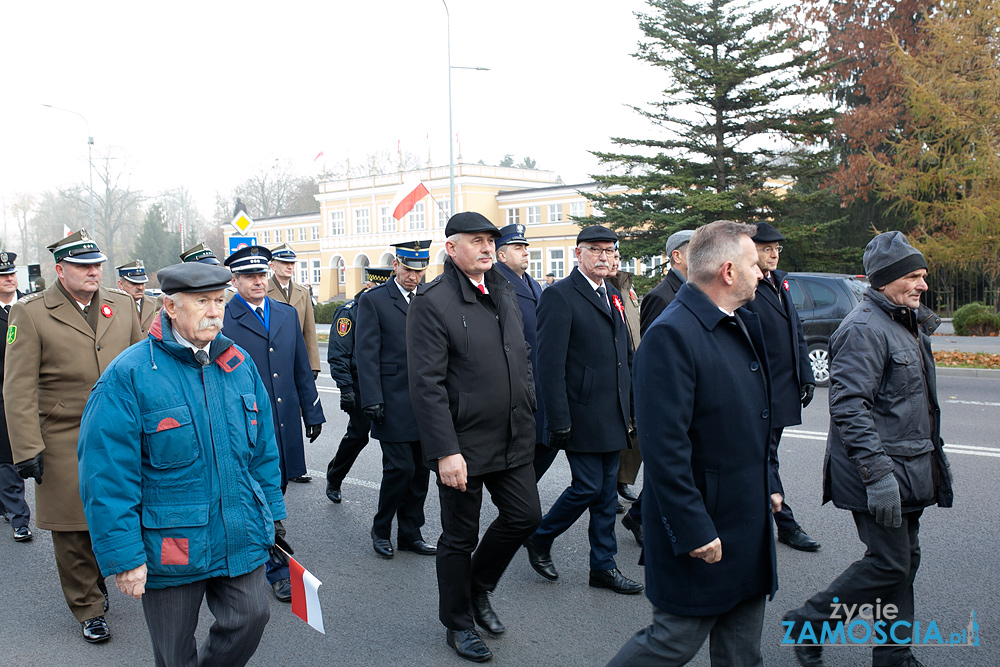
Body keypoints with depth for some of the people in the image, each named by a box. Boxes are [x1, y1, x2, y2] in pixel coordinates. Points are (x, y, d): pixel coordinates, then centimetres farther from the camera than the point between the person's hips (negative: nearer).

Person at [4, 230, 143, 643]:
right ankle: (88, 609, 23)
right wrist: (27, 449, -10)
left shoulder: (123, 305, 8)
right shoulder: (30, 314, -4)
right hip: (65, 446, -3)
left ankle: (97, 578, 40)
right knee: (73, 531, 6)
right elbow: (18, 389, -6)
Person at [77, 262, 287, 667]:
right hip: (169, 545, -4)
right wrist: (123, 557, -15)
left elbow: (262, 448, 11)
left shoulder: (239, 364, 3)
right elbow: (108, 477, -15)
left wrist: (272, 513, 11)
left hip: (240, 538, 4)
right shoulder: (128, 376, -14)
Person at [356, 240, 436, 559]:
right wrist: (372, 399, -13)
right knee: (400, 468, -6)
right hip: (394, 401, -5)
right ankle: (381, 529, 16)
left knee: (421, 470, 9)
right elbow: (366, 353, -6)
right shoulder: (373, 300, -2)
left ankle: (410, 533, 23)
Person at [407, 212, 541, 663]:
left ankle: (478, 588, 36)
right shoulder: (432, 303, -14)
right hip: (464, 444, -7)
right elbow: (427, 385, -19)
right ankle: (458, 623, 29)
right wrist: (445, 451, -22)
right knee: (459, 538, 8)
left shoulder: (504, 293, 10)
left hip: (513, 439, 7)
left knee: (525, 515, 11)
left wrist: (529, 415, 12)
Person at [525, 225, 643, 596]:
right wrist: (558, 422, -19)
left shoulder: (613, 296, 15)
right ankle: (540, 539, 20)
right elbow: (550, 365, -16)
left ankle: (603, 566, 22)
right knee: (587, 487, -3)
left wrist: (632, 405, 14)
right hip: (582, 416, -8)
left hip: (613, 417, 8)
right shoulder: (559, 296, -11)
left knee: (607, 491, 12)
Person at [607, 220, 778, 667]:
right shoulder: (671, 334, -22)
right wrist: (695, 532, -24)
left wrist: (767, 484, 18)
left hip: (748, 524, 9)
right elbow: (664, 446, -25)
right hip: (702, 525, -9)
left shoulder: (741, 325, 10)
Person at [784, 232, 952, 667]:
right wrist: (878, 473, -28)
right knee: (889, 563, -7)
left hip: (907, 468, 10)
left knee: (905, 560, 14)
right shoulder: (864, 328, -17)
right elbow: (849, 406, -25)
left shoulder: (908, 324, 15)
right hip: (882, 473, -10)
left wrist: (933, 459, 23)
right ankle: (806, 623, 9)